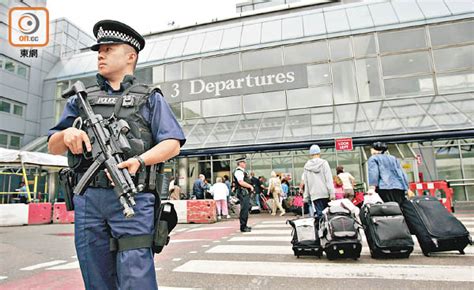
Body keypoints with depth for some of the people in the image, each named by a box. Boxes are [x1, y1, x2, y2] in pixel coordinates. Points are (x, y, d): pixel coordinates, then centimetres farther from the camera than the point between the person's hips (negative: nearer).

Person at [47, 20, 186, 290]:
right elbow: (53, 146, 18)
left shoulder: (150, 98, 10)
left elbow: (172, 144, 0)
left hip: (133, 199, -4)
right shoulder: (81, 100, 20)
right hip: (88, 199, 4)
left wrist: (139, 160, -18)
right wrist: (66, 134, -6)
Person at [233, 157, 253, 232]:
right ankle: (243, 227, -1)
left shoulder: (242, 171, 19)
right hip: (243, 192, -11)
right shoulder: (238, 171, -14)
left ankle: (244, 226, 28)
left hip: (246, 193, 11)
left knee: (246, 209, 17)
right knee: (244, 210, -8)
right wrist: (250, 186, -16)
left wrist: (250, 186, 15)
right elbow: (241, 182, -25)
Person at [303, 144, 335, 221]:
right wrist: (332, 193, -7)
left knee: (320, 214, -1)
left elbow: (306, 183, 8)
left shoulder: (307, 166, 7)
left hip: (314, 195, 1)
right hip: (325, 193, -1)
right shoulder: (324, 163, 1)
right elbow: (329, 179, -6)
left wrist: (306, 197, 12)